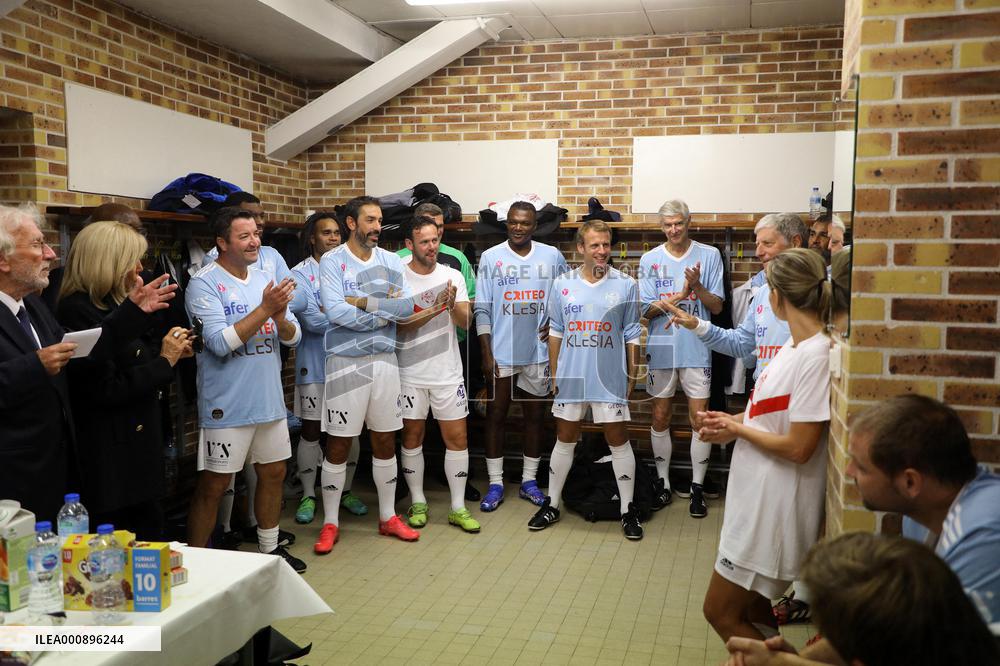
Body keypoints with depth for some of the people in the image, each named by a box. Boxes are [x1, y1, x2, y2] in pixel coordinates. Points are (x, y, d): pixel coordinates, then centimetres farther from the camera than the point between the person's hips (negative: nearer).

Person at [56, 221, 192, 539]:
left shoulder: (115, 305, 11)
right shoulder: (78, 311, -17)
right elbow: (105, 390, -22)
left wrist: (169, 351, 1)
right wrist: (163, 361, -14)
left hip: (140, 446, 9)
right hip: (109, 456, -9)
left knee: (152, 538, 16)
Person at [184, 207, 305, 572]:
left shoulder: (264, 279, 9)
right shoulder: (204, 283, -11)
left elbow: (293, 337, 6)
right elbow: (220, 343, -21)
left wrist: (280, 316, -16)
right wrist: (265, 309, -23)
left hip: (270, 398, 7)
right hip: (227, 404, -7)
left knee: (273, 472, 16)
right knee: (213, 485, 1)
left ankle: (270, 547, 34)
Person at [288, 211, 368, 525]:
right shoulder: (300, 274, -5)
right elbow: (312, 321, -16)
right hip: (315, 366, -4)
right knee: (311, 432, 5)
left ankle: (345, 491, 26)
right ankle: (308, 496, 19)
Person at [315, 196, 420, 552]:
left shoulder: (391, 261, 6)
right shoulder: (332, 261, -6)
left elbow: (407, 307, -5)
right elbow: (335, 312, -19)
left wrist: (363, 302, -15)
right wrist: (385, 310, -12)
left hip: (385, 360, 4)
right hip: (346, 362, -4)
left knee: (385, 442, 13)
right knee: (338, 446, 4)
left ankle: (388, 517, 27)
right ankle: (330, 523, 19)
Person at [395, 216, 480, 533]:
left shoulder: (452, 276, 1)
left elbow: (465, 322, -5)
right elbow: (399, 324, -14)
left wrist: (454, 304, -25)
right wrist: (435, 309, -23)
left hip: (448, 372, 2)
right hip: (411, 373, -2)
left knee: (457, 438, 3)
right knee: (412, 437, 9)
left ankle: (458, 507, 15)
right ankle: (418, 503, 25)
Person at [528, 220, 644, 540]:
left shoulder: (625, 285, -4)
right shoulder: (562, 284, 1)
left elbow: (632, 335, 2)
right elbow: (555, 332, 7)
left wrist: (632, 376, 2)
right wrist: (554, 374, 7)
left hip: (610, 378, -2)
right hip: (571, 377, 2)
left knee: (618, 440, 5)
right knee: (565, 439, 12)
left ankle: (628, 509, 19)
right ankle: (551, 504, 25)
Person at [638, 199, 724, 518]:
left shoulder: (709, 255, -1)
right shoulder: (650, 260, 2)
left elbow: (717, 306, -3)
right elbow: (646, 310, -3)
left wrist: (697, 286, -21)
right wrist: (680, 295, -18)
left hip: (696, 350, -1)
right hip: (661, 349, 2)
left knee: (700, 420, 1)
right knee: (660, 419, 10)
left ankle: (697, 487, 16)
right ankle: (663, 483, 25)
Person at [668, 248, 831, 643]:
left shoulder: (816, 355, -23)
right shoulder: (793, 346, 6)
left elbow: (798, 447, -24)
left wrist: (736, 428, -10)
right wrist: (731, 423, -1)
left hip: (774, 511, -9)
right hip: (758, 502, 9)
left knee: (721, 613, 2)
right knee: (749, 610, 21)